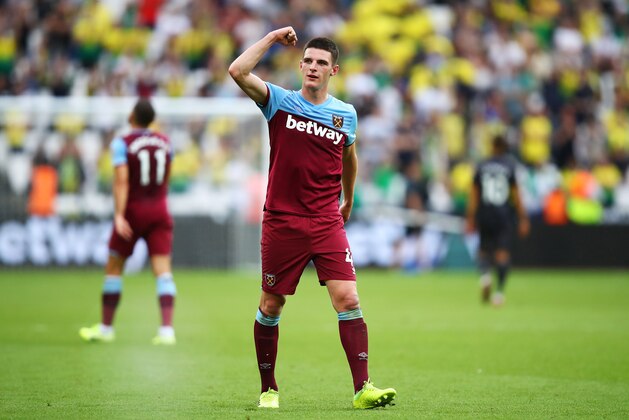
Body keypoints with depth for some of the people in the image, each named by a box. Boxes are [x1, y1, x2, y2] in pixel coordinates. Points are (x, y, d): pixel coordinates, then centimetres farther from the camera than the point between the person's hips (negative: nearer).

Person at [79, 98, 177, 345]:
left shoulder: (122, 144, -10)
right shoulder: (165, 143, 5)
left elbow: (121, 181, -19)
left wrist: (119, 215, -24)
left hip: (133, 211, -3)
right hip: (159, 210, 3)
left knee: (114, 268, 11)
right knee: (162, 269, -2)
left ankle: (106, 327, 19)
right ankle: (167, 329, -14)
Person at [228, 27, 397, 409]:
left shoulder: (346, 115, 8)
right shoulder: (279, 101, 0)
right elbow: (238, 71, -15)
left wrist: (349, 200, 35)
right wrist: (272, 38, -10)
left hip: (327, 223, 1)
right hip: (281, 221, -1)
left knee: (348, 299, -12)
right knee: (271, 306, 6)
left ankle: (363, 389, -12)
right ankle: (268, 389, 21)